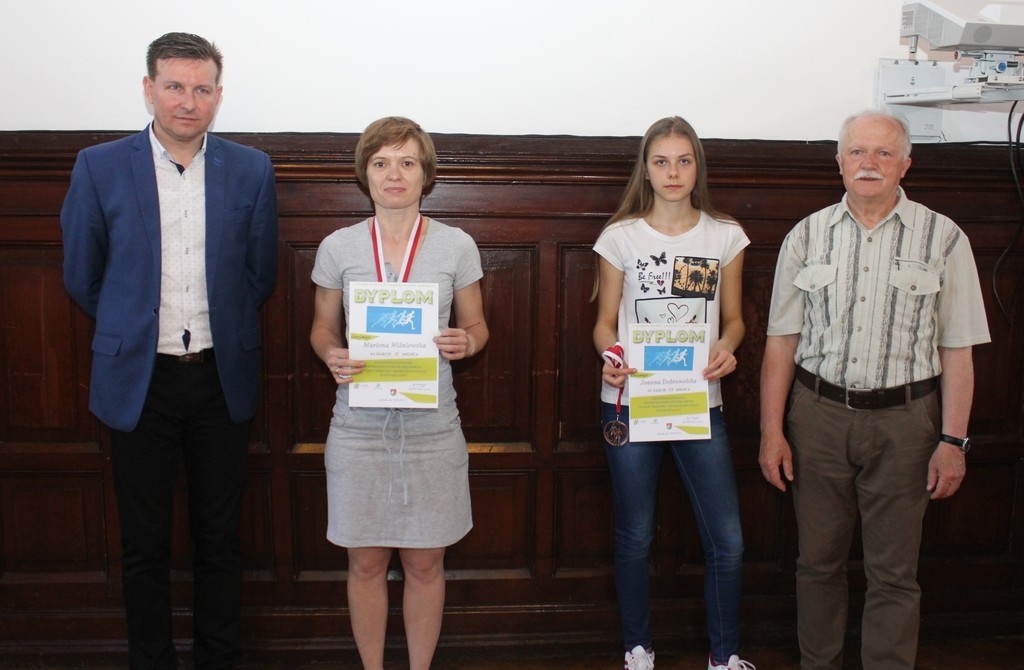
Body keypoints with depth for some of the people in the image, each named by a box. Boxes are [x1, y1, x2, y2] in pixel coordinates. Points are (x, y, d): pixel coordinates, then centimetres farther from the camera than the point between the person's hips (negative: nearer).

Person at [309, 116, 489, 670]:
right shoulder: (337, 248, 0)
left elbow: (476, 324, 8)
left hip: (431, 427, 0)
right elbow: (322, 328, 10)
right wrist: (333, 357, -13)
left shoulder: (457, 246, -1)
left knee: (424, 562, 11)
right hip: (359, 425, 1)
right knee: (365, 563, 11)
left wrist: (465, 343, -15)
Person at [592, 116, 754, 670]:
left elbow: (733, 318, 10)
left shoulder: (725, 236, 5)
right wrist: (611, 358, -17)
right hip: (630, 401, -1)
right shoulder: (621, 237, 1)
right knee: (635, 537, 9)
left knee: (727, 540, 1)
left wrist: (725, 347, -12)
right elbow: (605, 322, 4)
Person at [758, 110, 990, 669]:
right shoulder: (807, 236, 4)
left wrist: (952, 440, -5)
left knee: (893, 572, 6)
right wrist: (771, 432, -1)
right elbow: (782, 342, 3)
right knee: (818, 560, 13)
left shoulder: (943, 239, 0)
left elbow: (956, 351, 0)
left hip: (903, 420, -1)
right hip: (818, 416, 2)